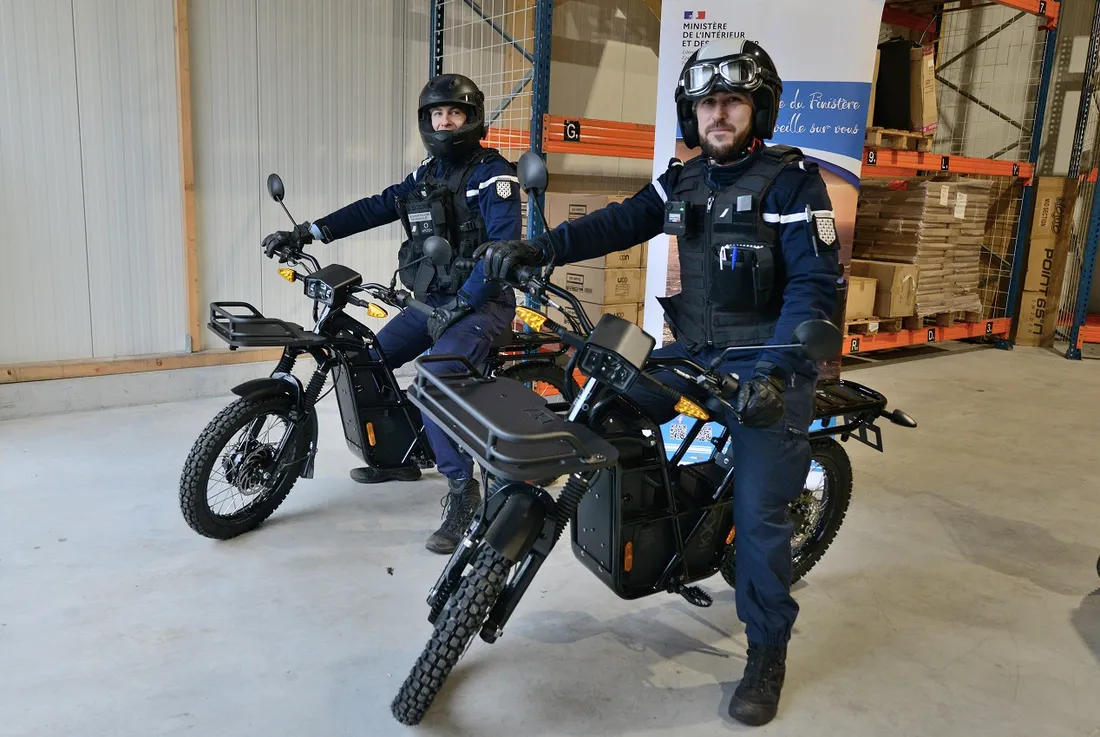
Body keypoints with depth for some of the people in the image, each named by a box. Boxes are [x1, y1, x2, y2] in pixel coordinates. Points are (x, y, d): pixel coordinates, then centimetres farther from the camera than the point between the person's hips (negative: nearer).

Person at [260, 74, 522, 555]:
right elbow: (374, 208, 10)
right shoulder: (426, 175, 14)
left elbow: (503, 247, -20)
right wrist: (307, 232, 2)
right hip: (431, 300, 8)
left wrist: (461, 305, -23)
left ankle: (462, 492, -18)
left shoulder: (492, 173, -10)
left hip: (480, 303, -8)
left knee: (434, 384, -30)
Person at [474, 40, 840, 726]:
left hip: (768, 360, -6)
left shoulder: (792, 179, -8)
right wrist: (535, 248, -15)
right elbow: (615, 225, 0)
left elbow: (816, 281, -16)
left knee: (758, 511, -7)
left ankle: (768, 652, 12)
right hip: (694, 348, 6)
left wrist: (777, 368, -29)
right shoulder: (681, 181, 10)